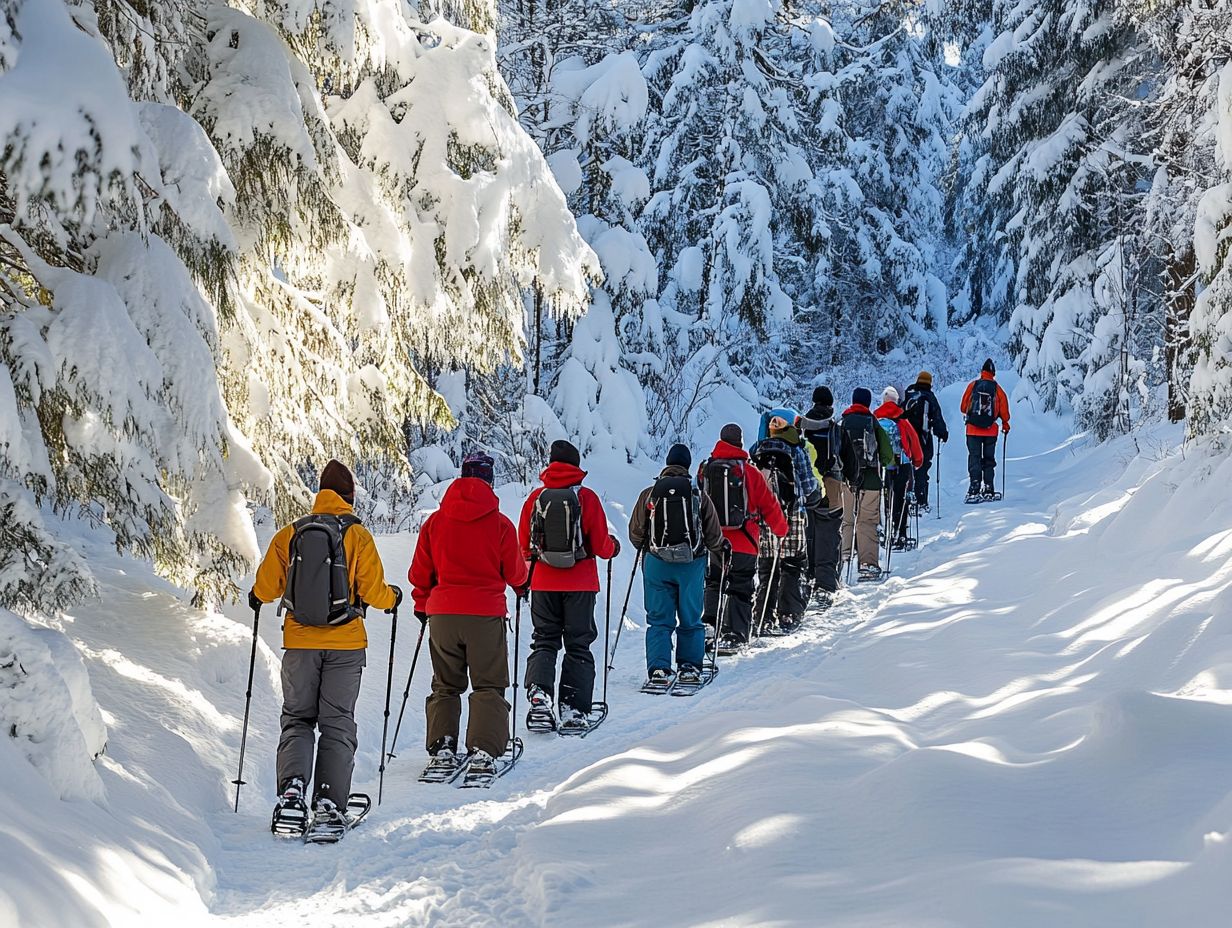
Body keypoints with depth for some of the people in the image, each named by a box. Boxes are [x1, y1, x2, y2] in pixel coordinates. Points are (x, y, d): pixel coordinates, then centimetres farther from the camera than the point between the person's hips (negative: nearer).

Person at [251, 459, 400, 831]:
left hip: (299, 643, 2)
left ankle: (291, 787, -9)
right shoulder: (357, 535, -5)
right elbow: (373, 590, -7)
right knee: (337, 723, 7)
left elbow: (266, 587, 3)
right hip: (345, 645, -1)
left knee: (297, 719, 12)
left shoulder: (290, 533, 1)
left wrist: (257, 598, 26)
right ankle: (328, 802, -1)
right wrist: (393, 597, 15)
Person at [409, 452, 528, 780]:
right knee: (488, 687, 5)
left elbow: (420, 573, 9)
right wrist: (523, 582, 26)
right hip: (486, 614, -3)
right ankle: (482, 753, -6)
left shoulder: (435, 521, 3)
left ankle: (441, 748, 9)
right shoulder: (500, 523, -5)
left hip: (442, 614, 3)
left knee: (445, 686, 16)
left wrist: (422, 606, 26)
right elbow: (515, 573, 2)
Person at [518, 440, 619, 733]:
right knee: (578, 645, 7)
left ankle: (539, 690, -10)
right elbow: (600, 546, -6)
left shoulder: (536, 497, -1)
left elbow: (524, 545, 7)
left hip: (543, 584, 2)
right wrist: (613, 547, 17)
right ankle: (573, 709, 3)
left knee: (544, 641, 13)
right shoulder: (587, 497, -7)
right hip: (580, 584, -2)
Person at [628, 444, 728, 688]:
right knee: (691, 620, 11)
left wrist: (644, 547, 26)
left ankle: (658, 669, -1)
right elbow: (713, 535, 2)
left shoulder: (649, 494, -1)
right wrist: (723, 549, 24)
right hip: (691, 564, 0)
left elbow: (636, 533, 4)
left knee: (659, 620, 6)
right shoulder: (699, 496, -2)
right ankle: (689, 667, 13)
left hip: (656, 563, 0)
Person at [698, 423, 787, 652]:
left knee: (714, 583, 17)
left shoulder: (705, 469, 1)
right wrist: (781, 530, 18)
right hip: (743, 544, -2)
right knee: (740, 590, 7)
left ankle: (710, 621, -2)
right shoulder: (749, 472, -7)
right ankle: (734, 635, 3)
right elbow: (769, 505, 1)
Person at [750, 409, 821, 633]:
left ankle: (765, 617, 7)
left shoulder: (757, 451, 2)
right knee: (793, 564, 7)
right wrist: (814, 499, 19)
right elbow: (809, 486, -1)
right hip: (792, 516, -3)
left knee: (766, 566, 9)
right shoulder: (797, 452, -5)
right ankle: (789, 615, 3)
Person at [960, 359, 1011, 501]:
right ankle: (989, 490, 10)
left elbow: (964, 405, 7)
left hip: (973, 429, -1)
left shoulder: (972, 385, 0)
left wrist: (967, 415, 29)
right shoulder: (997, 388, -1)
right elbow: (1003, 407, 2)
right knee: (989, 459, 12)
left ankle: (974, 489, -14)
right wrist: (1005, 423, 19)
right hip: (991, 430, 1)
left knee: (974, 458, 0)